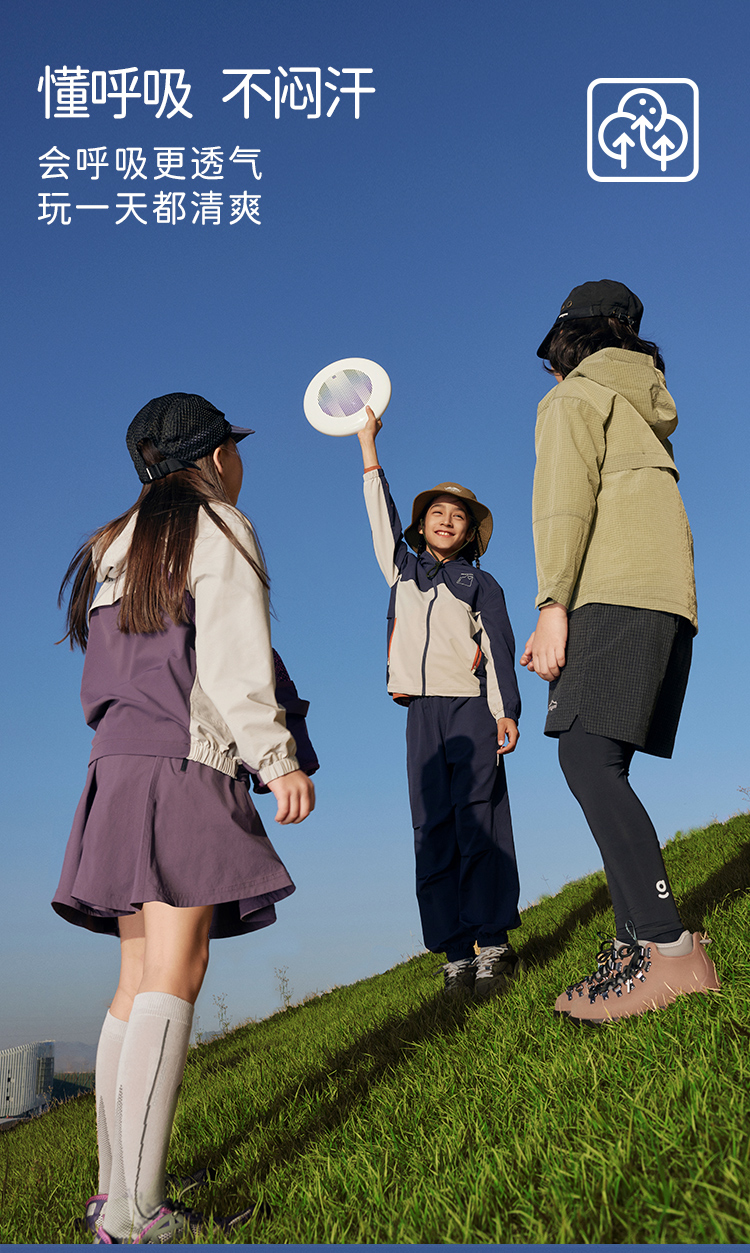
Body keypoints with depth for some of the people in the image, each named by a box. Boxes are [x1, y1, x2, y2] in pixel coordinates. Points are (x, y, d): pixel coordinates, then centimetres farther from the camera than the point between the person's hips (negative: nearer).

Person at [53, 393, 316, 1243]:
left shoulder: (115, 544, 24)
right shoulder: (218, 531, 1)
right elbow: (231, 660, -11)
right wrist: (278, 759, -13)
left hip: (119, 762, 8)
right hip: (183, 764, -8)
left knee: (140, 981, 8)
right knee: (174, 974, -13)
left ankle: (112, 1190, 10)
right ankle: (136, 1210, -16)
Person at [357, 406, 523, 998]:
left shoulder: (481, 583, 12)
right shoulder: (404, 570, 21)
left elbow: (498, 650, 4)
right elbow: (382, 516, 24)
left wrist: (506, 711, -8)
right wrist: (368, 445, 26)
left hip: (472, 710, -3)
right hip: (422, 713, 3)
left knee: (480, 828, -9)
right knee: (433, 834, -2)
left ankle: (493, 945, -7)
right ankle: (456, 955, -1)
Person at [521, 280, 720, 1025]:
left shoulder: (575, 395, 7)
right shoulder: (646, 409, 32)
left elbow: (565, 499, -9)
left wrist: (552, 605, -16)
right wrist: (564, 614, 25)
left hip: (617, 594, -9)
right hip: (667, 599, 9)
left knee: (586, 756, -18)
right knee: (598, 765, 6)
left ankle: (668, 950, -26)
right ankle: (637, 943, 2)